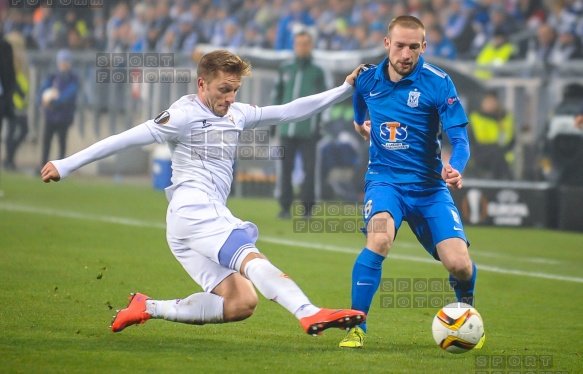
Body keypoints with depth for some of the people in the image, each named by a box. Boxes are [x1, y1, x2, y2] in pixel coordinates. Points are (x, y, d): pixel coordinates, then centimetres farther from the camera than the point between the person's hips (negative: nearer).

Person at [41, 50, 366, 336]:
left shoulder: (236, 115, 21)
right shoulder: (184, 115, -2)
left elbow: (289, 111, 22)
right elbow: (124, 140, -3)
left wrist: (345, 90, 16)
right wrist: (66, 166, -5)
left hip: (213, 215, 9)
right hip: (193, 209, -9)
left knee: (241, 303, -6)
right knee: (251, 258, -31)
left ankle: (149, 308, 0)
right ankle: (310, 314, -54)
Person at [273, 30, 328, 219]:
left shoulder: (317, 72, 8)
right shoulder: (285, 70, 13)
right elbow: (277, 96, 15)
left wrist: (319, 125, -1)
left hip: (308, 130, -2)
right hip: (287, 128, 2)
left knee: (309, 169, -3)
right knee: (286, 168, 3)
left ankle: (307, 208, 2)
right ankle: (285, 207, 9)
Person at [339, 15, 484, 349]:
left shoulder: (438, 83, -10)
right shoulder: (368, 80, 0)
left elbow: (459, 137, -17)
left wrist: (456, 168, -33)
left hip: (429, 186, -1)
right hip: (385, 180, 1)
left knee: (459, 264, -15)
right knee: (379, 239, -32)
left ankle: (466, 307, 23)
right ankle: (356, 326, -20)